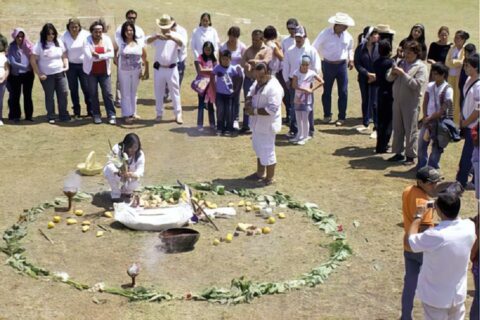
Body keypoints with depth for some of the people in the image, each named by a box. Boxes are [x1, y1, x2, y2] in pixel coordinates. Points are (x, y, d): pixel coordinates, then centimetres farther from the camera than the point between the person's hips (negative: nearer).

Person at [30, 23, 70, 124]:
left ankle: (63, 115, 11)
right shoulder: (39, 45, -9)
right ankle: (51, 117, 16)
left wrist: (66, 65, -5)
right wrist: (39, 74, -10)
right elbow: (33, 60, -8)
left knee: (64, 93, -1)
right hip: (47, 75, -3)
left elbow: (64, 56, 12)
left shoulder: (59, 43, 3)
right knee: (49, 96, 6)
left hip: (60, 73, 3)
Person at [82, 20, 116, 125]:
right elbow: (89, 56, -19)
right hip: (91, 71, -1)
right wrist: (104, 55, -16)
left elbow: (111, 54, -11)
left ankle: (111, 115, 5)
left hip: (104, 71, 1)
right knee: (93, 94, 6)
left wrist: (98, 55, -19)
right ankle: (96, 115, 17)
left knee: (108, 93, -1)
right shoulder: (87, 41, -7)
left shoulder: (107, 39, 0)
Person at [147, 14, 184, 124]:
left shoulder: (175, 36, -1)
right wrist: (156, 37, -37)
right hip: (159, 68, 2)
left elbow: (180, 43, -23)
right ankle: (159, 114, 18)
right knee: (158, 92, 8)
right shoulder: (157, 37, 5)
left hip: (172, 69, -2)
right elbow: (148, 41, -15)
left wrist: (171, 37, -43)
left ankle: (178, 115, 5)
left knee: (175, 92, 0)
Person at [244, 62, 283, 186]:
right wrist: (248, 101, -4)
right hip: (257, 123, 9)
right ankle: (260, 173, 38)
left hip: (267, 126, -9)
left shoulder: (274, 88, -25)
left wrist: (255, 111, -27)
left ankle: (269, 178, 14)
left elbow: (272, 109, -29)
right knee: (259, 150, 22)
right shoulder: (258, 82, 4)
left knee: (267, 152, 1)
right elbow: (251, 92, 18)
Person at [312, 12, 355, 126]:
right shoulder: (325, 33, -14)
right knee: (327, 91, 9)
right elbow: (314, 48, -12)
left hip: (342, 65, 3)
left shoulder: (347, 35, -1)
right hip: (328, 65, -3)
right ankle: (327, 116, 24)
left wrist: (351, 59, 9)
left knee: (343, 92, 1)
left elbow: (350, 47, 19)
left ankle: (342, 117, 11)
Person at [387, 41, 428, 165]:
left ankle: (411, 156, 6)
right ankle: (398, 153, 24)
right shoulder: (401, 63, 11)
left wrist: (403, 74, -20)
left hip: (411, 103, -6)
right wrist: (393, 73, -11)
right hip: (397, 101, 6)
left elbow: (417, 84, -19)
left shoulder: (421, 67, -8)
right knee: (397, 128, 13)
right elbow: (389, 78, 12)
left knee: (411, 130, -1)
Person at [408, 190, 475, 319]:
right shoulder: (469, 227, -16)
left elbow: (412, 239, -11)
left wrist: (419, 216, 1)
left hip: (435, 297, -5)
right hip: (458, 294, 5)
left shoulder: (435, 235, -33)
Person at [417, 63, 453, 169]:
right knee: (421, 143, 8)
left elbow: (443, 110, -14)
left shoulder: (447, 90, -12)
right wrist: (425, 117, -6)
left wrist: (430, 118, -10)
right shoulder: (430, 86, 5)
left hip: (440, 121, -5)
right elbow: (425, 103, 6)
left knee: (436, 146, 2)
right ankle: (421, 166, 23)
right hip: (428, 120, 5)